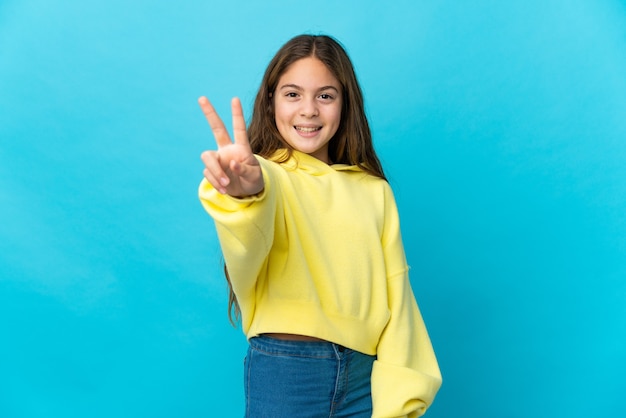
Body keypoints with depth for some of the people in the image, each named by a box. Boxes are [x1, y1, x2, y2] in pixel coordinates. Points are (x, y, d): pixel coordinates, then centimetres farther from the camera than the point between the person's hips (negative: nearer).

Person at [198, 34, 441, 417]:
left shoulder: (374, 191, 7)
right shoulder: (265, 175, -4)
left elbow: (393, 291, 4)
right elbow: (250, 234, -27)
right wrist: (246, 190, -49)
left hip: (364, 372, 3)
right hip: (285, 367, -3)